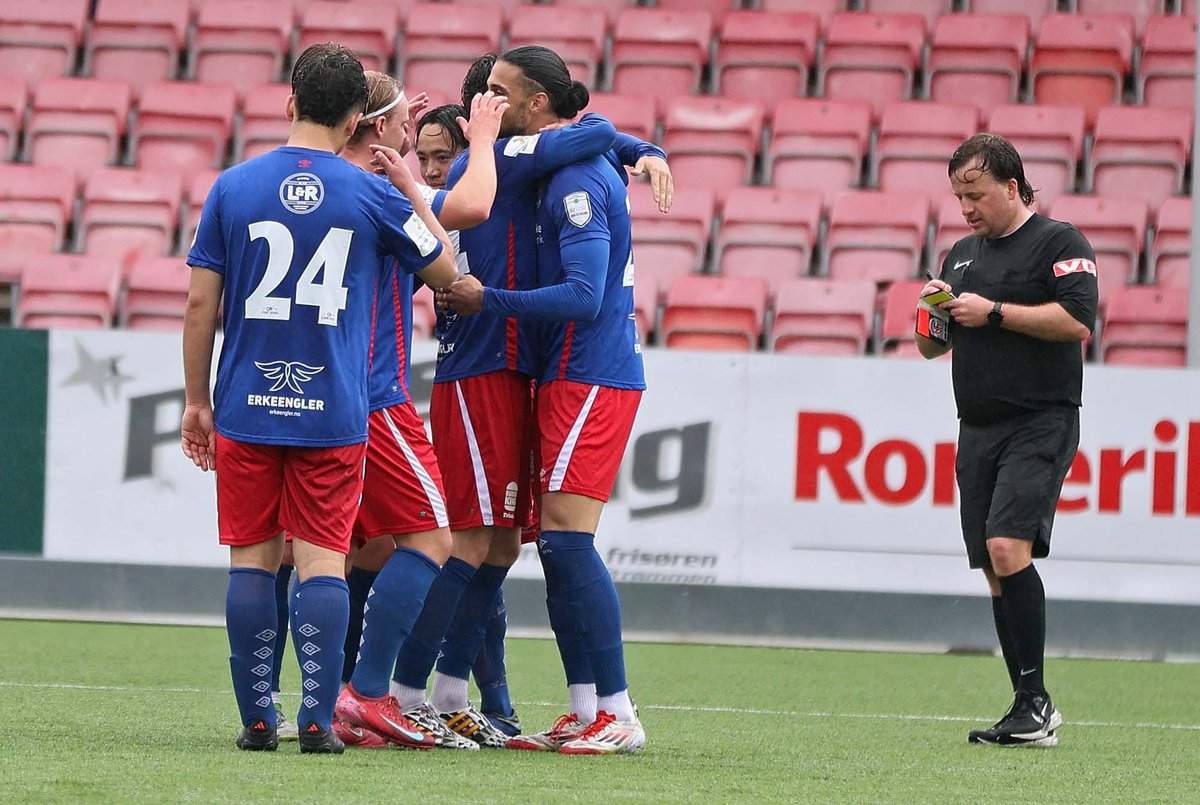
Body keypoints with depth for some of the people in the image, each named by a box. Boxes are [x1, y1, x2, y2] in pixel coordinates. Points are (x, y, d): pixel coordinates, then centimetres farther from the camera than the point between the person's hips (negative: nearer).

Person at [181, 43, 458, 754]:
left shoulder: (233, 188, 1)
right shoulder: (372, 196, -2)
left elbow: (201, 304, 2)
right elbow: (444, 270, 12)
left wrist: (197, 401, 11)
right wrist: (410, 184, 23)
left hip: (246, 410, 1)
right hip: (335, 417, -1)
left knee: (252, 560, 7)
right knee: (323, 562, 1)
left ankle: (257, 719, 5)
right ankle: (318, 720, -7)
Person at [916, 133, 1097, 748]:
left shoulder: (1060, 243, -3)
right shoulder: (962, 254, 19)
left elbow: (1077, 321, -17)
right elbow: (931, 348, 24)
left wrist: (993, 312, -15)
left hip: (1041, 425, -7)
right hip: (978, 431, 8)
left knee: (1007, 546, -22)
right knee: (996, 572, 4)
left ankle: (1034, 699, -19)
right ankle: (1031, 714, 8)